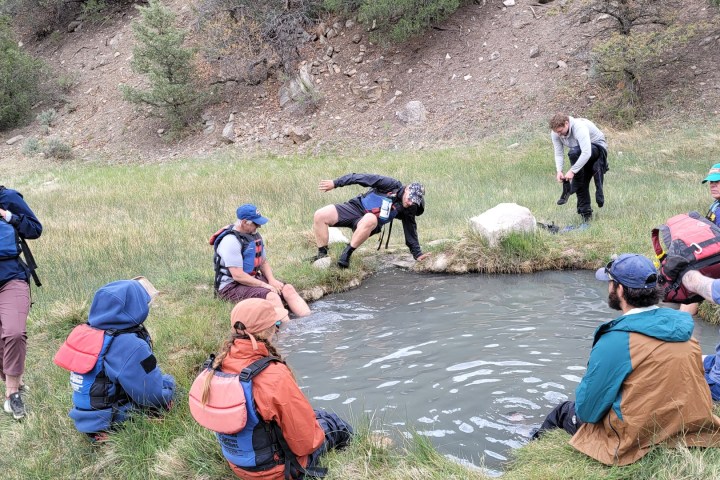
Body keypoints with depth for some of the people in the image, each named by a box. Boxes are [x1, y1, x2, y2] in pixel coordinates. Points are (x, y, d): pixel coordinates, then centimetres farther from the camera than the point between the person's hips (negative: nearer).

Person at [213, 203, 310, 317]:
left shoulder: (254, 235, 8)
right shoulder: (231, 241, -20)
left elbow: (264, 262, 16)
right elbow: (237, 276, -24)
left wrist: (272, 280, -3)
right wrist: (264, 285, -19)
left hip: (253, 279, 8)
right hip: (232, 285, -8)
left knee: (288, 289, -8)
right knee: (272, 297, -29)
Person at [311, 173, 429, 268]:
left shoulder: (408, 211, -2)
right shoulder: (392, 185, -13)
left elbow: (411, 231, 9)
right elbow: (366, 178, -14)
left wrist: (418, 254, 7)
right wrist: (335, 183, -17)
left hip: (370, 219, 0)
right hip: (355, 207, 0)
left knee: (369, 220, -40)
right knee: (320, 216, -20)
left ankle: (346, 254, -27)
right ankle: (322, 255, -6)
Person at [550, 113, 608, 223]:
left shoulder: (579, 128, -35)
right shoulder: (555, 133, -14)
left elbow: (586, 153, -43)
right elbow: (558, 153, -11)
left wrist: (572, 171, -44)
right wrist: (559, 170, -27)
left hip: (598, 147, -7)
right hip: (583, 155, 7)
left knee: (574, 152, -36)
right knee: (582, 184, -2)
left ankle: (570, 189, -25)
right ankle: (586, 213, 8)